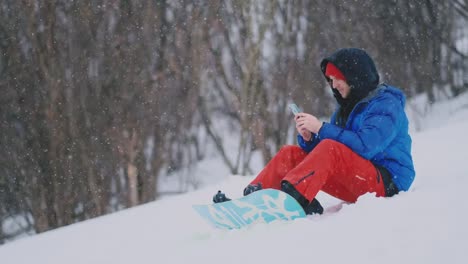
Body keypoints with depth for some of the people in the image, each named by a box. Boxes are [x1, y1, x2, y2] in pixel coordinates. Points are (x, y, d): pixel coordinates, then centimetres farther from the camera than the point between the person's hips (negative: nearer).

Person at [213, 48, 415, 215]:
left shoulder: (386, 104, -7)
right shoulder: (346, 107, 19)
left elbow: (365, 145, -23)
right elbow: (319, 155, 14)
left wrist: (321, 129, -20)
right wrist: (308, 138, -8)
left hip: (387, 183, -8)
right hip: (355, 187, 8)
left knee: (330, 147, -32)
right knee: (290, 154, -3)